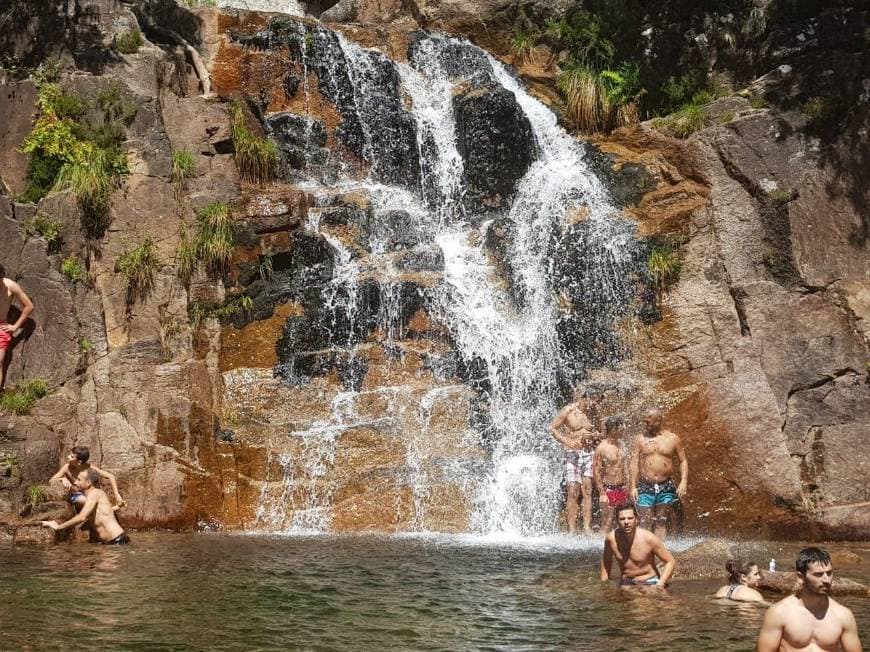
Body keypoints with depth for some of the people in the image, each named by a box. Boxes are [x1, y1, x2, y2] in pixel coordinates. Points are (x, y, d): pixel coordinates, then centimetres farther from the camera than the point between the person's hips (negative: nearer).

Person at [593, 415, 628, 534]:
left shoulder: (620, 444, 7)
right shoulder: (602, 448, -14)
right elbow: (596, 472, -13)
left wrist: (625, 486, 17)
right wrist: (602, 493, -17)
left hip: (621, 488, 7)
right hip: (608, 489, -7)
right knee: (607, 523, -3)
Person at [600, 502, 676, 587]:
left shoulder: (649, 538, -18)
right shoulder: (611, 538, -10)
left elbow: (671, 561, -9)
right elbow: (606, 560, 13)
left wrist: (660, 585, -19)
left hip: (649, 583, -3)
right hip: (626, 584, 3)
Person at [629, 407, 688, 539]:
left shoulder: (672, 439, 5)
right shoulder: (640, 439, 4)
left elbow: (683, 461, 9)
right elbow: (634, 463, 3)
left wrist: (683, 482, -4)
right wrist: (633, 487, -5)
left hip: (666, 488, 1)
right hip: (645, 488, -1)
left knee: (661, 523, 5)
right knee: (646, 523, -5)